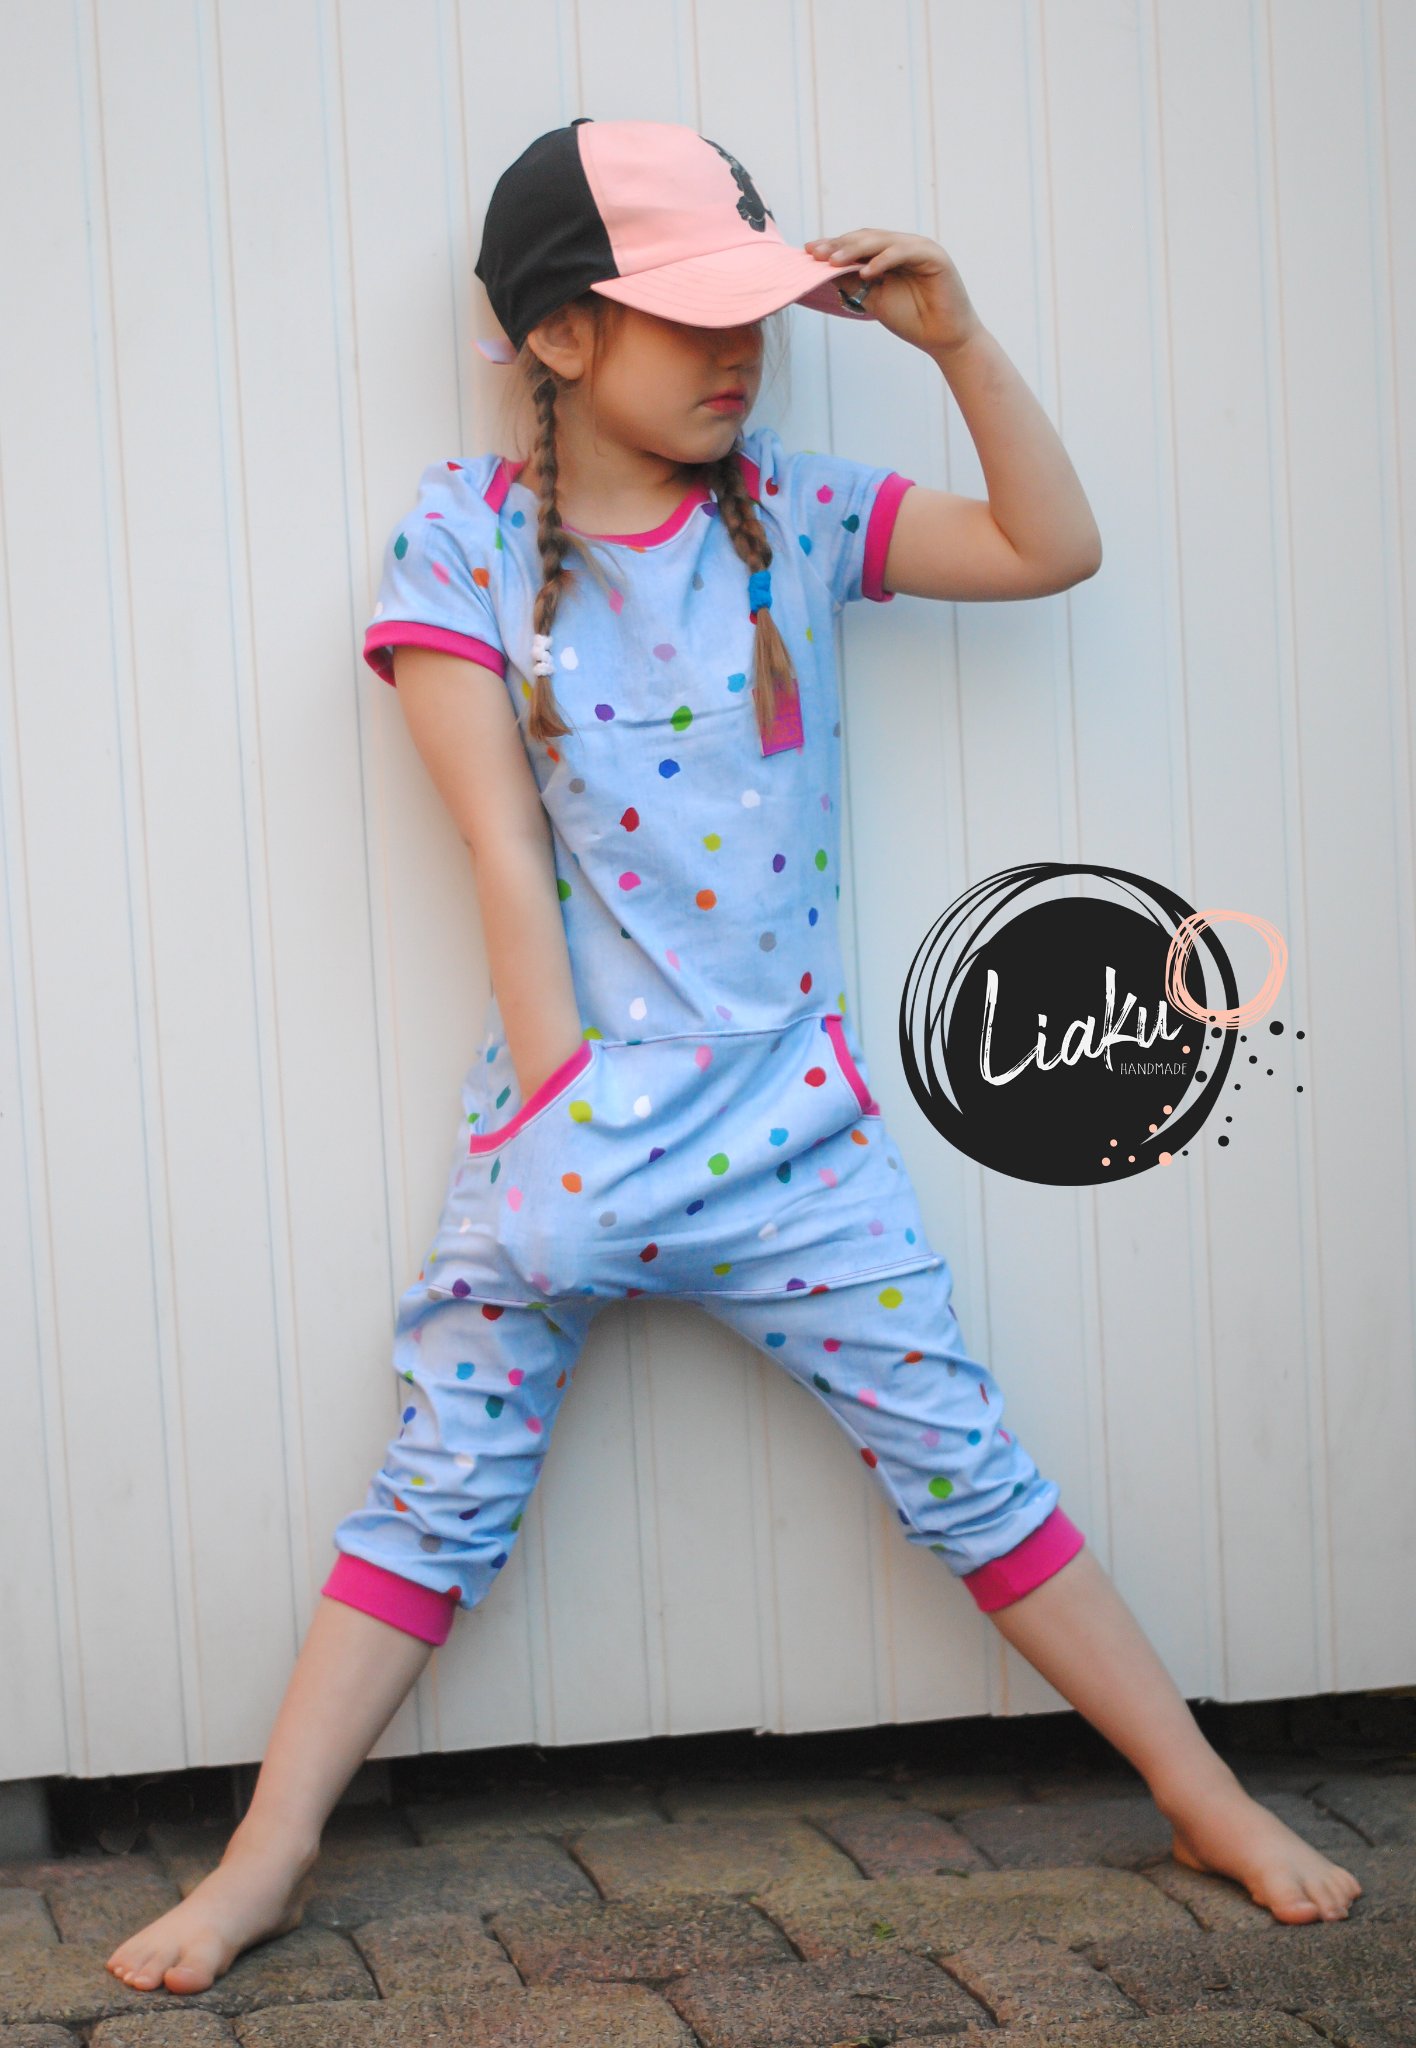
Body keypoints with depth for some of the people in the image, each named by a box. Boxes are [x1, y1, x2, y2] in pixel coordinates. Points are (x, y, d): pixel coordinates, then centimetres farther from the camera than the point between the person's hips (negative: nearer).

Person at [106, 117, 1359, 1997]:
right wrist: (558, 1103, -12)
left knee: (965, 1465, 7)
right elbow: (504, 842, -9)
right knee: (442, 1489, 4)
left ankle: (1210, 1804, 16)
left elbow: (1056, 549, 2)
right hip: (572, 1098, -1)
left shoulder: (791, 513, 4)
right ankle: (266, 1862, 15)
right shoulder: (467, 536, -4)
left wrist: (957, 341, -7)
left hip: (787, 1107, 2)